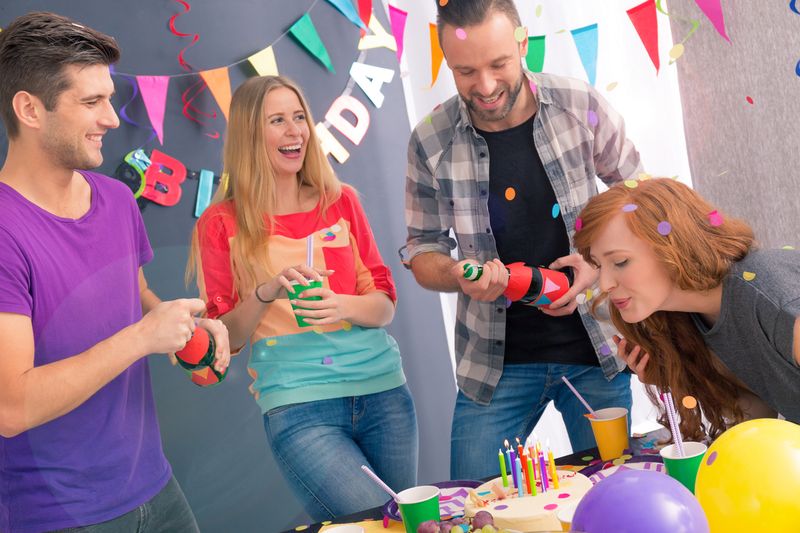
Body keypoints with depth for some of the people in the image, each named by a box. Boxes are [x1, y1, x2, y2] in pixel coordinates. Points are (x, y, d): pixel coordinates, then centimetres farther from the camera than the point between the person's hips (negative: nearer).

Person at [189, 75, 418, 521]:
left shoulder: (341, 201, 8)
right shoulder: (222, 224, 0)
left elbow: (385, 306, 6)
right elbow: (225, 337, 0)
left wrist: (342, 306, -15)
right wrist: (266, 293, -17)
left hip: (382, 388, 4)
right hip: (298, 405, -3)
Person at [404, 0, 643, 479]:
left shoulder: (583, 108, -8)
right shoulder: (431, 143, -8)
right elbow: (422, 250, 3)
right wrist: (457, 275, -19)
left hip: (595, 349, 1)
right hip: (495, 361, 0)